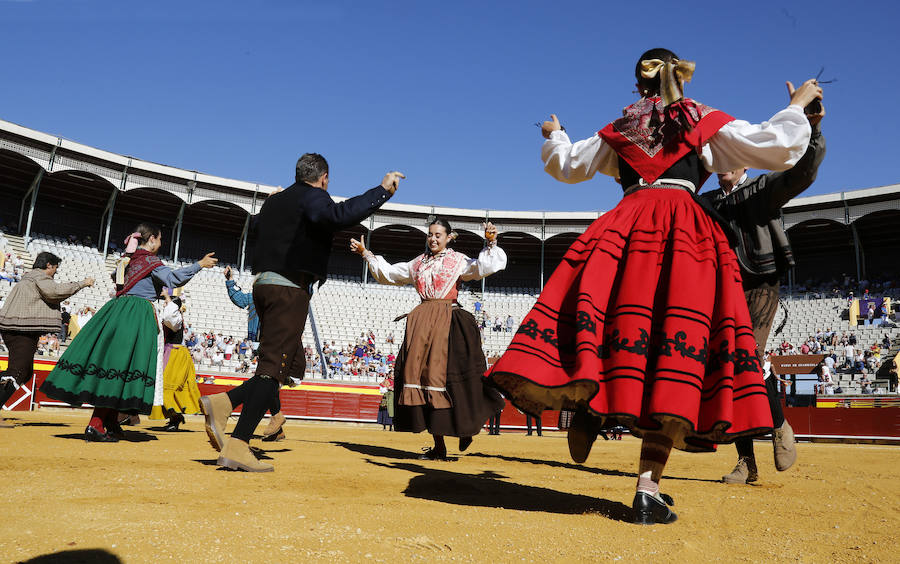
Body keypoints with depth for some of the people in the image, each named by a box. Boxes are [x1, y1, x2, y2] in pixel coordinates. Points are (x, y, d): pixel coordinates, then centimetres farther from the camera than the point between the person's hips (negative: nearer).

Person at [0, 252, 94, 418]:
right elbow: (54, 291, -23)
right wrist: (82, 284, -17)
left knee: (26, 372, 17)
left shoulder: (27, 278, 26)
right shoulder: (40, 277, -5)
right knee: (16, 373, -13)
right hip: (23, 330, -11)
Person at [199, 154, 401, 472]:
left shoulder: (274, 201, 22)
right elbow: (340, 215, -25)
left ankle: (222, 403, 2)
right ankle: (237, 448, -13)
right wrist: (382, 190, -20)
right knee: (274, 367, -10)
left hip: (263, 284, 9)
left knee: (293, 365, 13)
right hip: (289, 289, -9)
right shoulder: (312, 197, -4)